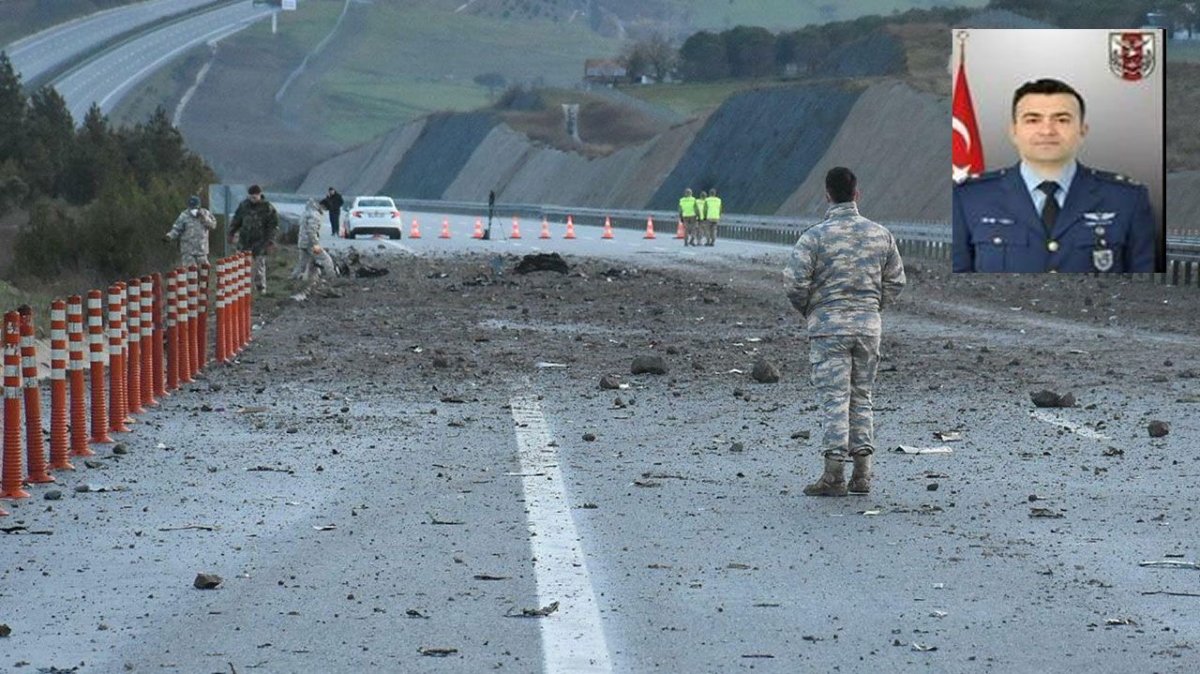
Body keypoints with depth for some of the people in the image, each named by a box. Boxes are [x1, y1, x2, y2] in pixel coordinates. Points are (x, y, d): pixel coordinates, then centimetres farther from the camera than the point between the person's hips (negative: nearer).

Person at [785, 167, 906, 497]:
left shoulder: (814, 236, -10)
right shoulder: (880, 234, 3)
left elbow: (795, 283, -13)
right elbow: (896, 281, 8)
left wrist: (807, 311, 6)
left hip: (828, 325, -4)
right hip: (868, 327, 4)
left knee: (834, 398, -3)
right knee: (861, 396, 13)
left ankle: (834, 474, -8)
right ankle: (862, 472, 10)